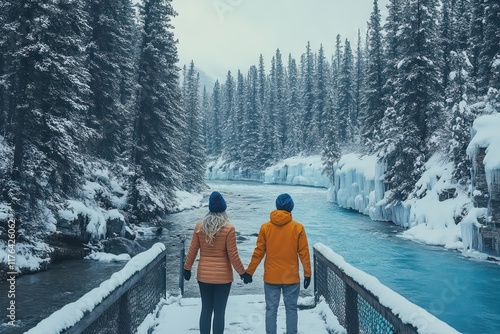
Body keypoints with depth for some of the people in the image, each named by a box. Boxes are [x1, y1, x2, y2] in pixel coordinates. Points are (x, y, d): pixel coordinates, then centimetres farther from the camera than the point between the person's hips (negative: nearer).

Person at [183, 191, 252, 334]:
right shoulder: (229, 228, -13)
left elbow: (192, 250, 2)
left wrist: (187, 268, 16)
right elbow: (233, 255, -11)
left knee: (206, 310, 14)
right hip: (223, 276, -3)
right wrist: (242, 272, 1)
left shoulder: (199, 226, -4)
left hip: (204, 275, 3)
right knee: (219, 311, 6)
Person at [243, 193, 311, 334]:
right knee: (291, 309, 12)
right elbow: (304, 253, -4)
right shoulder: (298, 227, -8)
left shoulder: (265, 227, -5)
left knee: (271, 310, 10)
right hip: (291, 277, -1)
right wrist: (307, 273, 6)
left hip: (271, 277, 1)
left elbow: (258, 252, -3)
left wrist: (249, 272, 7)